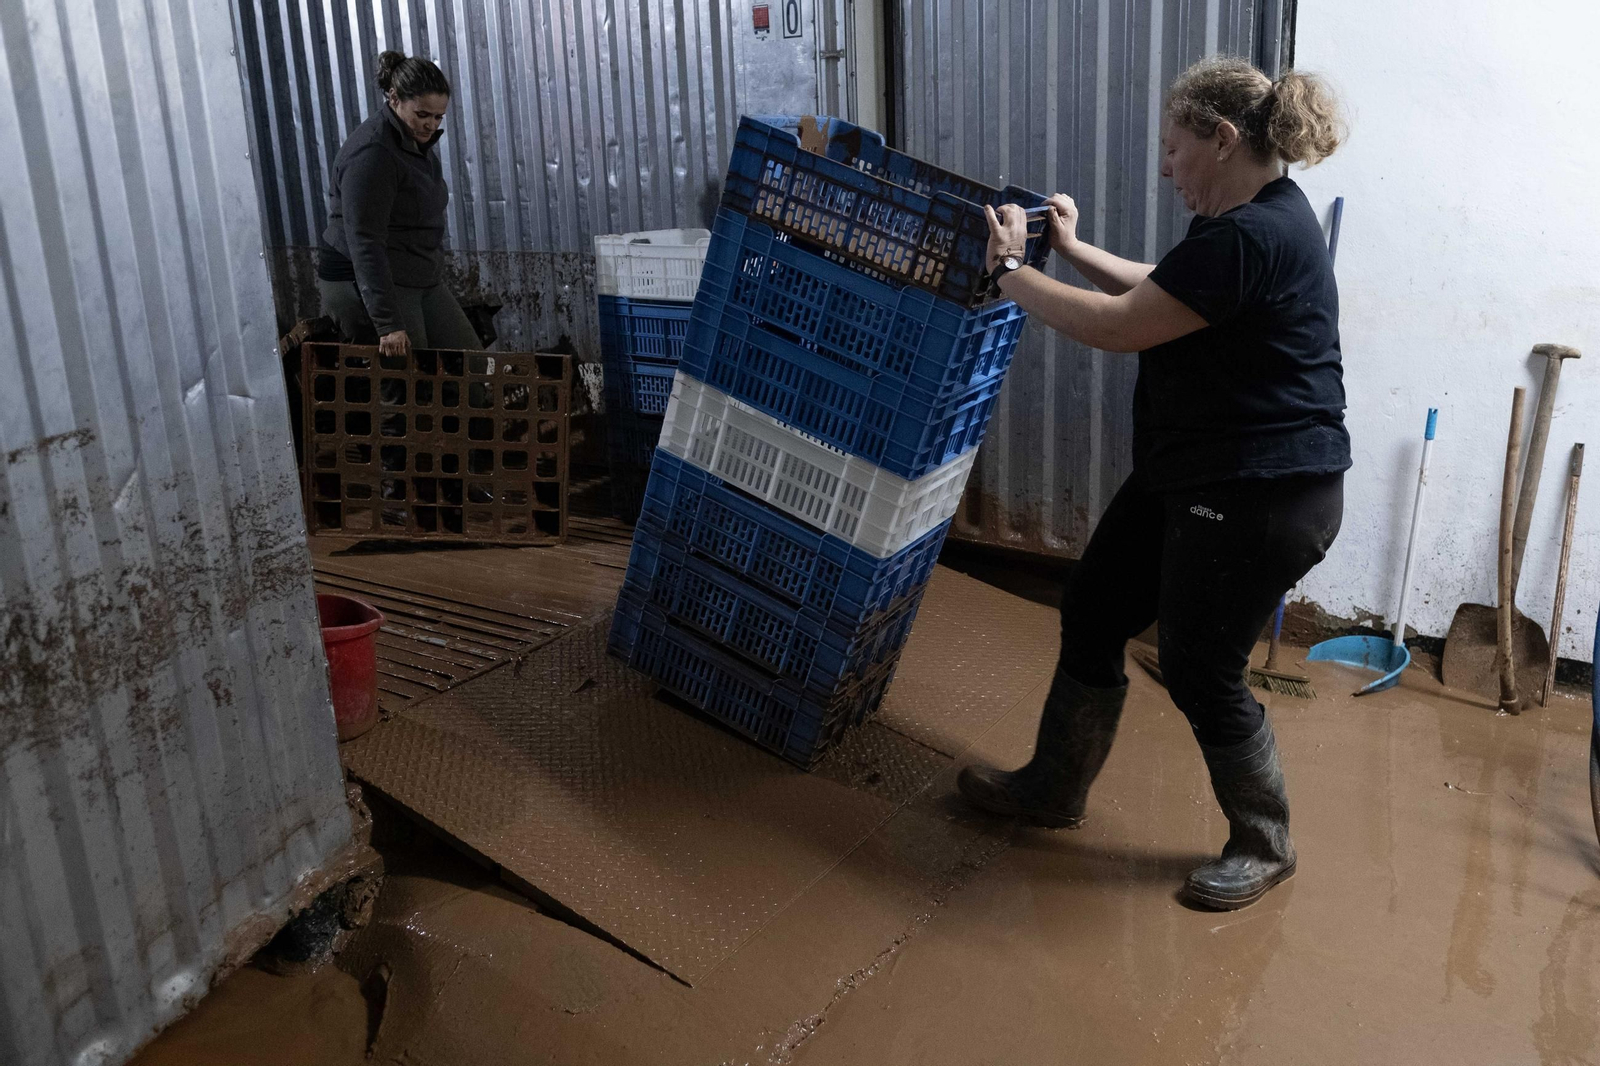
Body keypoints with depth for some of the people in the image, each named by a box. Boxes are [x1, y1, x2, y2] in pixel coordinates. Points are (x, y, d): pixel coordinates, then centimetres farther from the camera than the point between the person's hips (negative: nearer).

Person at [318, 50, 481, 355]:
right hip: (364, 284, -9)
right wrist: (388, 323, -30)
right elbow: (364, 242, -27)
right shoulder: (371, 153, -21)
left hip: (421, 281, 9)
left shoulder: (417, 140, 8)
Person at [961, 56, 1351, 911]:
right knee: (1091, 616, 15)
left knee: (1199, 671, 2)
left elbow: (1119, 327, -21)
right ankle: (1053, 787, 32)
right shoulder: (1260, 216, 10)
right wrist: (1073, 250, 23)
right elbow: (1162, 294, 26)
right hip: (1191, 478, 11)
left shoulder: (1249, 237, -23)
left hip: (1259, 500, -11)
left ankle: (1263, 847, 26)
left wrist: (1007, 273, -9)